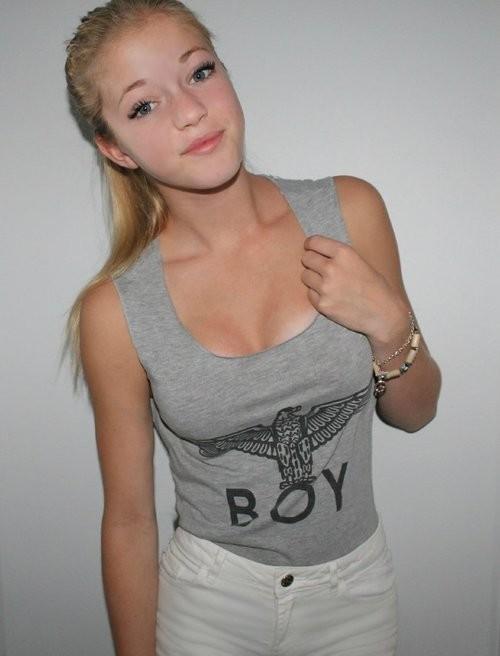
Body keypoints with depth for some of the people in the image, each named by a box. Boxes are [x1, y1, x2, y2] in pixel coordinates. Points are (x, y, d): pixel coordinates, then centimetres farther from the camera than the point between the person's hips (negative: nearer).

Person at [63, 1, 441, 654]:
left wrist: (387, 324, -21)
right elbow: (129, 520, -8)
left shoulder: (350, 210, -13)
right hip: (212, 600, -2)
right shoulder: (115, 312, -18)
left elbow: (416, 411, -2)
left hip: (357, 584, 3)